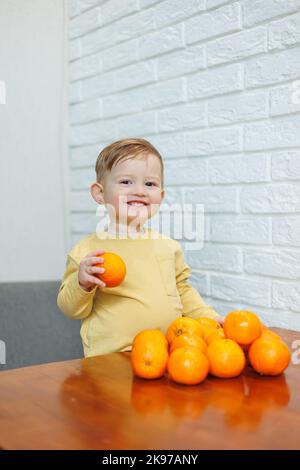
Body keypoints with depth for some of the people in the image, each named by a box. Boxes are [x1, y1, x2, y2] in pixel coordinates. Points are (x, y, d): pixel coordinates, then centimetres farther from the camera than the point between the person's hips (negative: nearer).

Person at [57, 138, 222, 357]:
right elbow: (71, 308, 2)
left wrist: (209, 318, 15)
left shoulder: (169, 246, 11)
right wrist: (82, 285, -15)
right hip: (111, 361, -4)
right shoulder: (87, 250, -1)